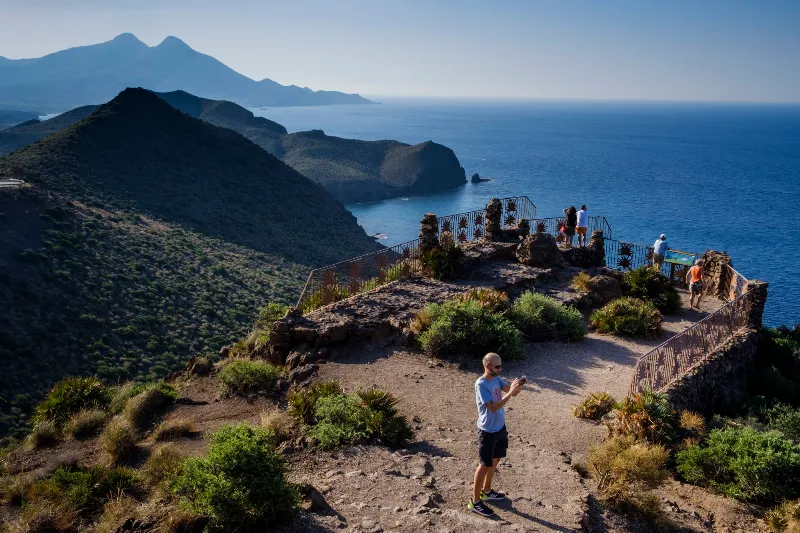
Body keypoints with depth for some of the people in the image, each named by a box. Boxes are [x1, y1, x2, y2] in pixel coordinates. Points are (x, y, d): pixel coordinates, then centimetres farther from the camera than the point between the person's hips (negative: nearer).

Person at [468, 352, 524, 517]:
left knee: (495, 460, 22)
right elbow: (493, 407, -31)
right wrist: (510, 393, -35)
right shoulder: (481, 384, -26)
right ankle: (475, 501, 15)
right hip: (488, 431, -8)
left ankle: (486, 491, 41)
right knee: (485, 465, 2)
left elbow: (512, 392, 4)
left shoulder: (497, 379, 0)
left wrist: (518, 385, -18)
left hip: (500, 427, 8)